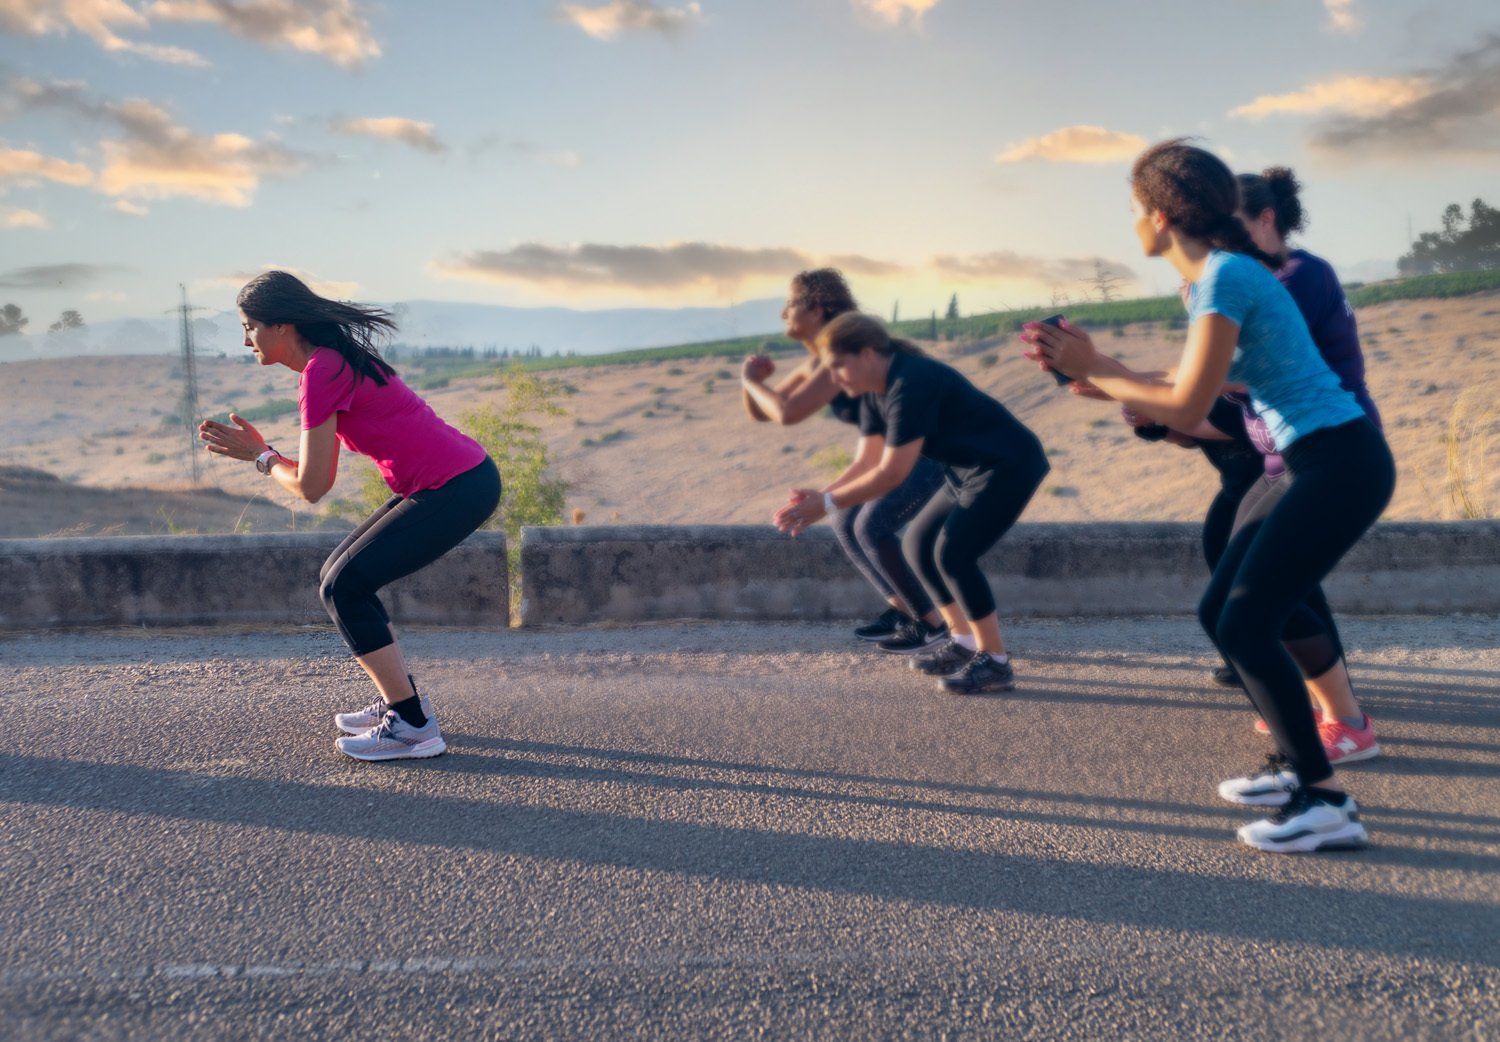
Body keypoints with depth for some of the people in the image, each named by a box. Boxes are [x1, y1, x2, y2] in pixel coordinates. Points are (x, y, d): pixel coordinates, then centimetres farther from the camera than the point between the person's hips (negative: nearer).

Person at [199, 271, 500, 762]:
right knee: (338, 577, 14)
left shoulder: (321, 372, -14)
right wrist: (252, 448, 13)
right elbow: (320, 473, 19)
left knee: (345, 587, -7)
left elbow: (310, 487, -11)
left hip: (459, 488, -10)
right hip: (458, 481, 10)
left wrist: (261, 455, 6)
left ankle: (413, 726, -2)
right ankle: (402, 699, 21)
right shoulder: (334, 360, 16)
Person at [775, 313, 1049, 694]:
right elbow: (868, 466, 5)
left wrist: (827, 504, -24)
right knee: (917, 544, 9)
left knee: (951, 552, -19)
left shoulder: (911, 385, -26)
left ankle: (995, 662, -6)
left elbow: (892, 473, -28)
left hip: (1009, 467, -10)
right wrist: (819, 497, -8)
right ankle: (963, 644, 19)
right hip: (968, 473, 10)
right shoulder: (875, 392, 3)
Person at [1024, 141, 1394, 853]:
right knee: (1219, 614, 11)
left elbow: (1185, 409, -18)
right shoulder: (1220, 273, 13)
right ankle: (1294, 764, 22)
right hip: (1321, 464, 10)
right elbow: (1185, 387, 13)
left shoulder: (1225, 275, -17)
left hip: (1341, 464, -9)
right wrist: (1085, 365, 9)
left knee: (1246, 626, -10)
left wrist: (1094, 372, -8)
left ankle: (1327, 802, -1)